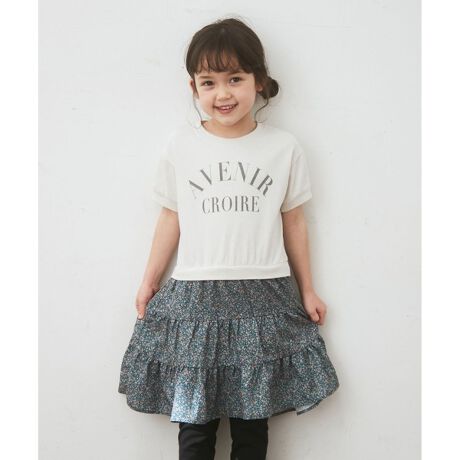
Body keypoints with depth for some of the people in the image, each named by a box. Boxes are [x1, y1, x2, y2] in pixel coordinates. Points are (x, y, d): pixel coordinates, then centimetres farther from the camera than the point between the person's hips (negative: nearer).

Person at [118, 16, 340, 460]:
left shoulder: (284, 147, 0)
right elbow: (171, 218, 8)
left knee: (252, 422, 10)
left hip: (264, 297, 0)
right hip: (194, 297, 0)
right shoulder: (179, 144, 0)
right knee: (194, 422, 9)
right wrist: (149, 282, 11)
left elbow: (294, 221, 7)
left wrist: (307, 291, 12)